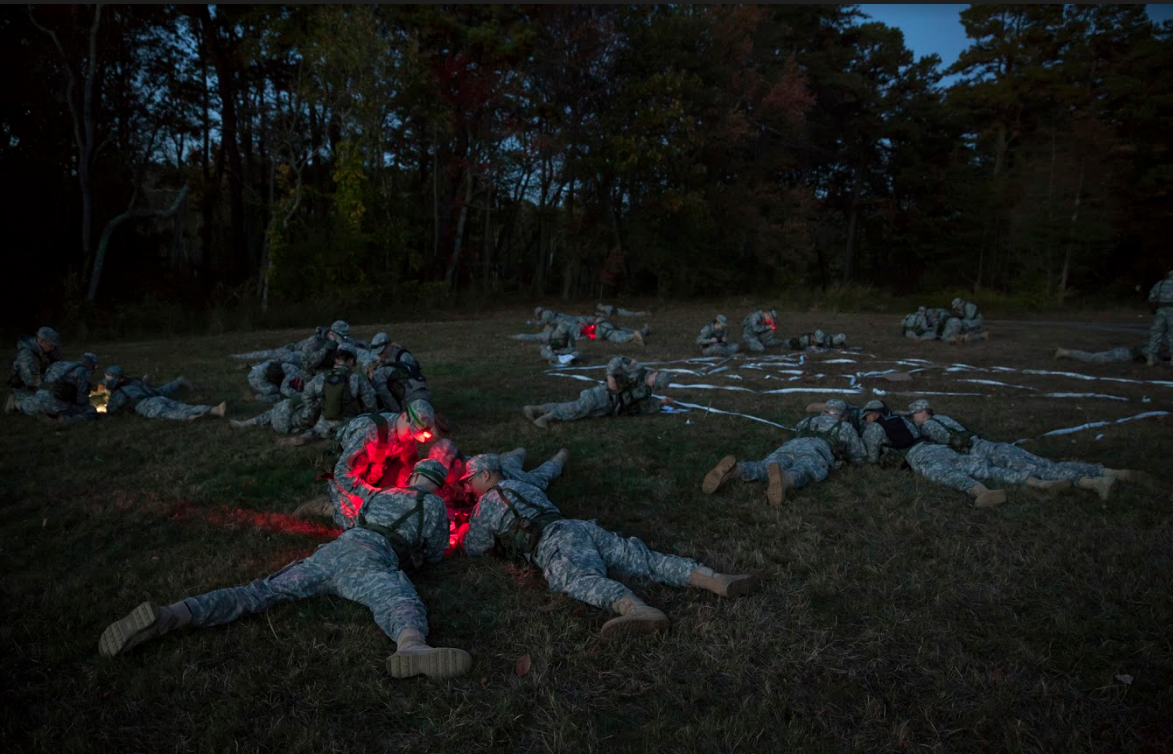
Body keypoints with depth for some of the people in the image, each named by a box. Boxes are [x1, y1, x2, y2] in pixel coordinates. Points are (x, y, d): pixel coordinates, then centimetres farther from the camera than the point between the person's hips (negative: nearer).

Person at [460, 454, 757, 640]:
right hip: (581, 527, 8)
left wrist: (469, 529, 44)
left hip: (554, 543, -7)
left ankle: (639, 611, -67)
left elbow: (474, 548, 22)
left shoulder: (487, 502, 15)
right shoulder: (524, 486, 38)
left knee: (580, 579, -34)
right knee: (641, 560, -7)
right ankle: (716, 580, -26)